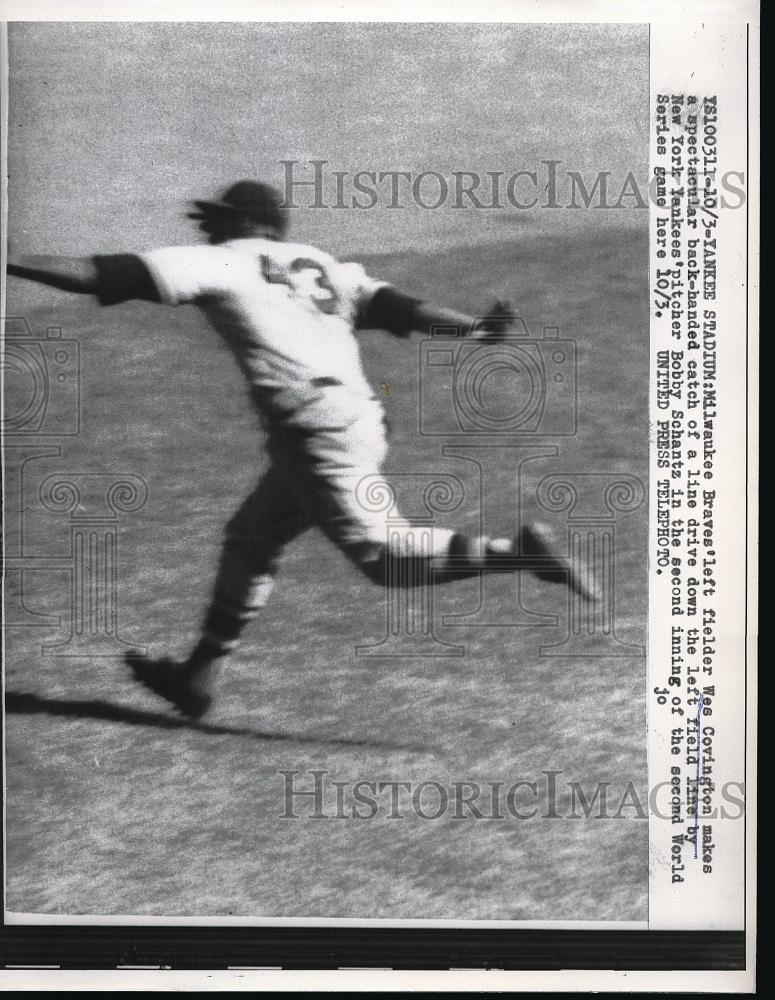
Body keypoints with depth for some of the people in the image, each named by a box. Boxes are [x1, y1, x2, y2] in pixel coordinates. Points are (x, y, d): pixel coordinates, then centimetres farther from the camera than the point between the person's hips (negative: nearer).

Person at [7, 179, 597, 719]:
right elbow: (392, 306, 8)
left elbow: (108, 275, 1)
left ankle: (518, 552, -18)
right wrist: (474, 328, 1)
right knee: (251, 538, 17)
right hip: (358, 419, 9)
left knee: (377, 551, -9)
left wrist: (15, 264, 5)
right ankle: (200, 675, 23)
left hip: (316, 425, -9)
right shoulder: (321, 266, 22)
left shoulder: (225, 263, 5)